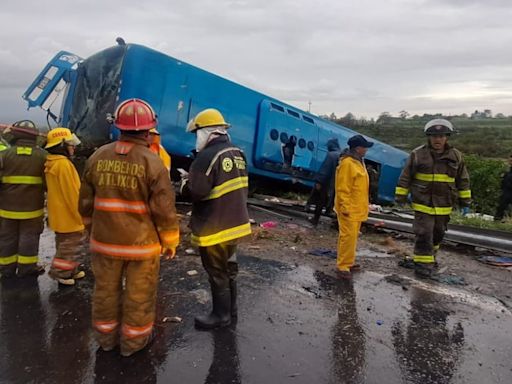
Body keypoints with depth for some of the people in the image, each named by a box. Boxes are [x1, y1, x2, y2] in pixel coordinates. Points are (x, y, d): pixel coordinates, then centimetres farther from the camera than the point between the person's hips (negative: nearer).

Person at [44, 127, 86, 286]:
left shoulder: (52, 163, 8)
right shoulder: (64, 164, -23)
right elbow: (72, 194, -23)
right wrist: (81, 216, -15)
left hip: (59, 214, 10)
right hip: (69, 215, -10)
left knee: (65, 244, 20)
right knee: (70, 246, 4)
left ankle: (70, 271, 32)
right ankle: (61, 272, 13)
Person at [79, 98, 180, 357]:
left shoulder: (97, 158, -2)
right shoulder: (152, 162, -16)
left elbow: (86, 203, 7)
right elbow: (164, 209, -14)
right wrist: (170, 242, -1)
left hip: (104, 240, 5)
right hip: (142, 242, -4)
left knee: (106, 290, 19)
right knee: (139, 294, 12)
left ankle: (106, 336, 36)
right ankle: (133, 340, 27)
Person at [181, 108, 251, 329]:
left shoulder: (208, 156, -21)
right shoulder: (238, 154, 7)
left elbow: (195, 192, -24)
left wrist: (185, 183, -4)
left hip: (214, 228, -9)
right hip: (236, 223, 9)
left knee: (217, 272, 7)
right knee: (228, 267, 22)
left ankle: (221, 315, 21)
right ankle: (231, 307, 36)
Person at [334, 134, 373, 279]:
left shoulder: (358, 161, 15)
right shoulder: (347, 163, -18)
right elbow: (342, 189, -21)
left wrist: (362, 206, 24)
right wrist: (345, 208, -22)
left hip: (357, 209, 10)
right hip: (349, 209, -10)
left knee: (352, 237, 16)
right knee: (348, 237, -8)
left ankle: (348, 261, 27)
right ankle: (343, 267, -2)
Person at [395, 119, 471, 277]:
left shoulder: (456, 156, 2)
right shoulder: (418, 154, -7)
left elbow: (463, 179, 11)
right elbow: (405, 176, -2)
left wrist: (465, 198, 11)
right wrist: (401, 195, -3)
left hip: (444, 205, 4)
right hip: (423, 203, -3)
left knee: (438, 233, 16)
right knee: (424, 234, -5)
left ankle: (429, 255, 36)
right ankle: (423, 262, 5)